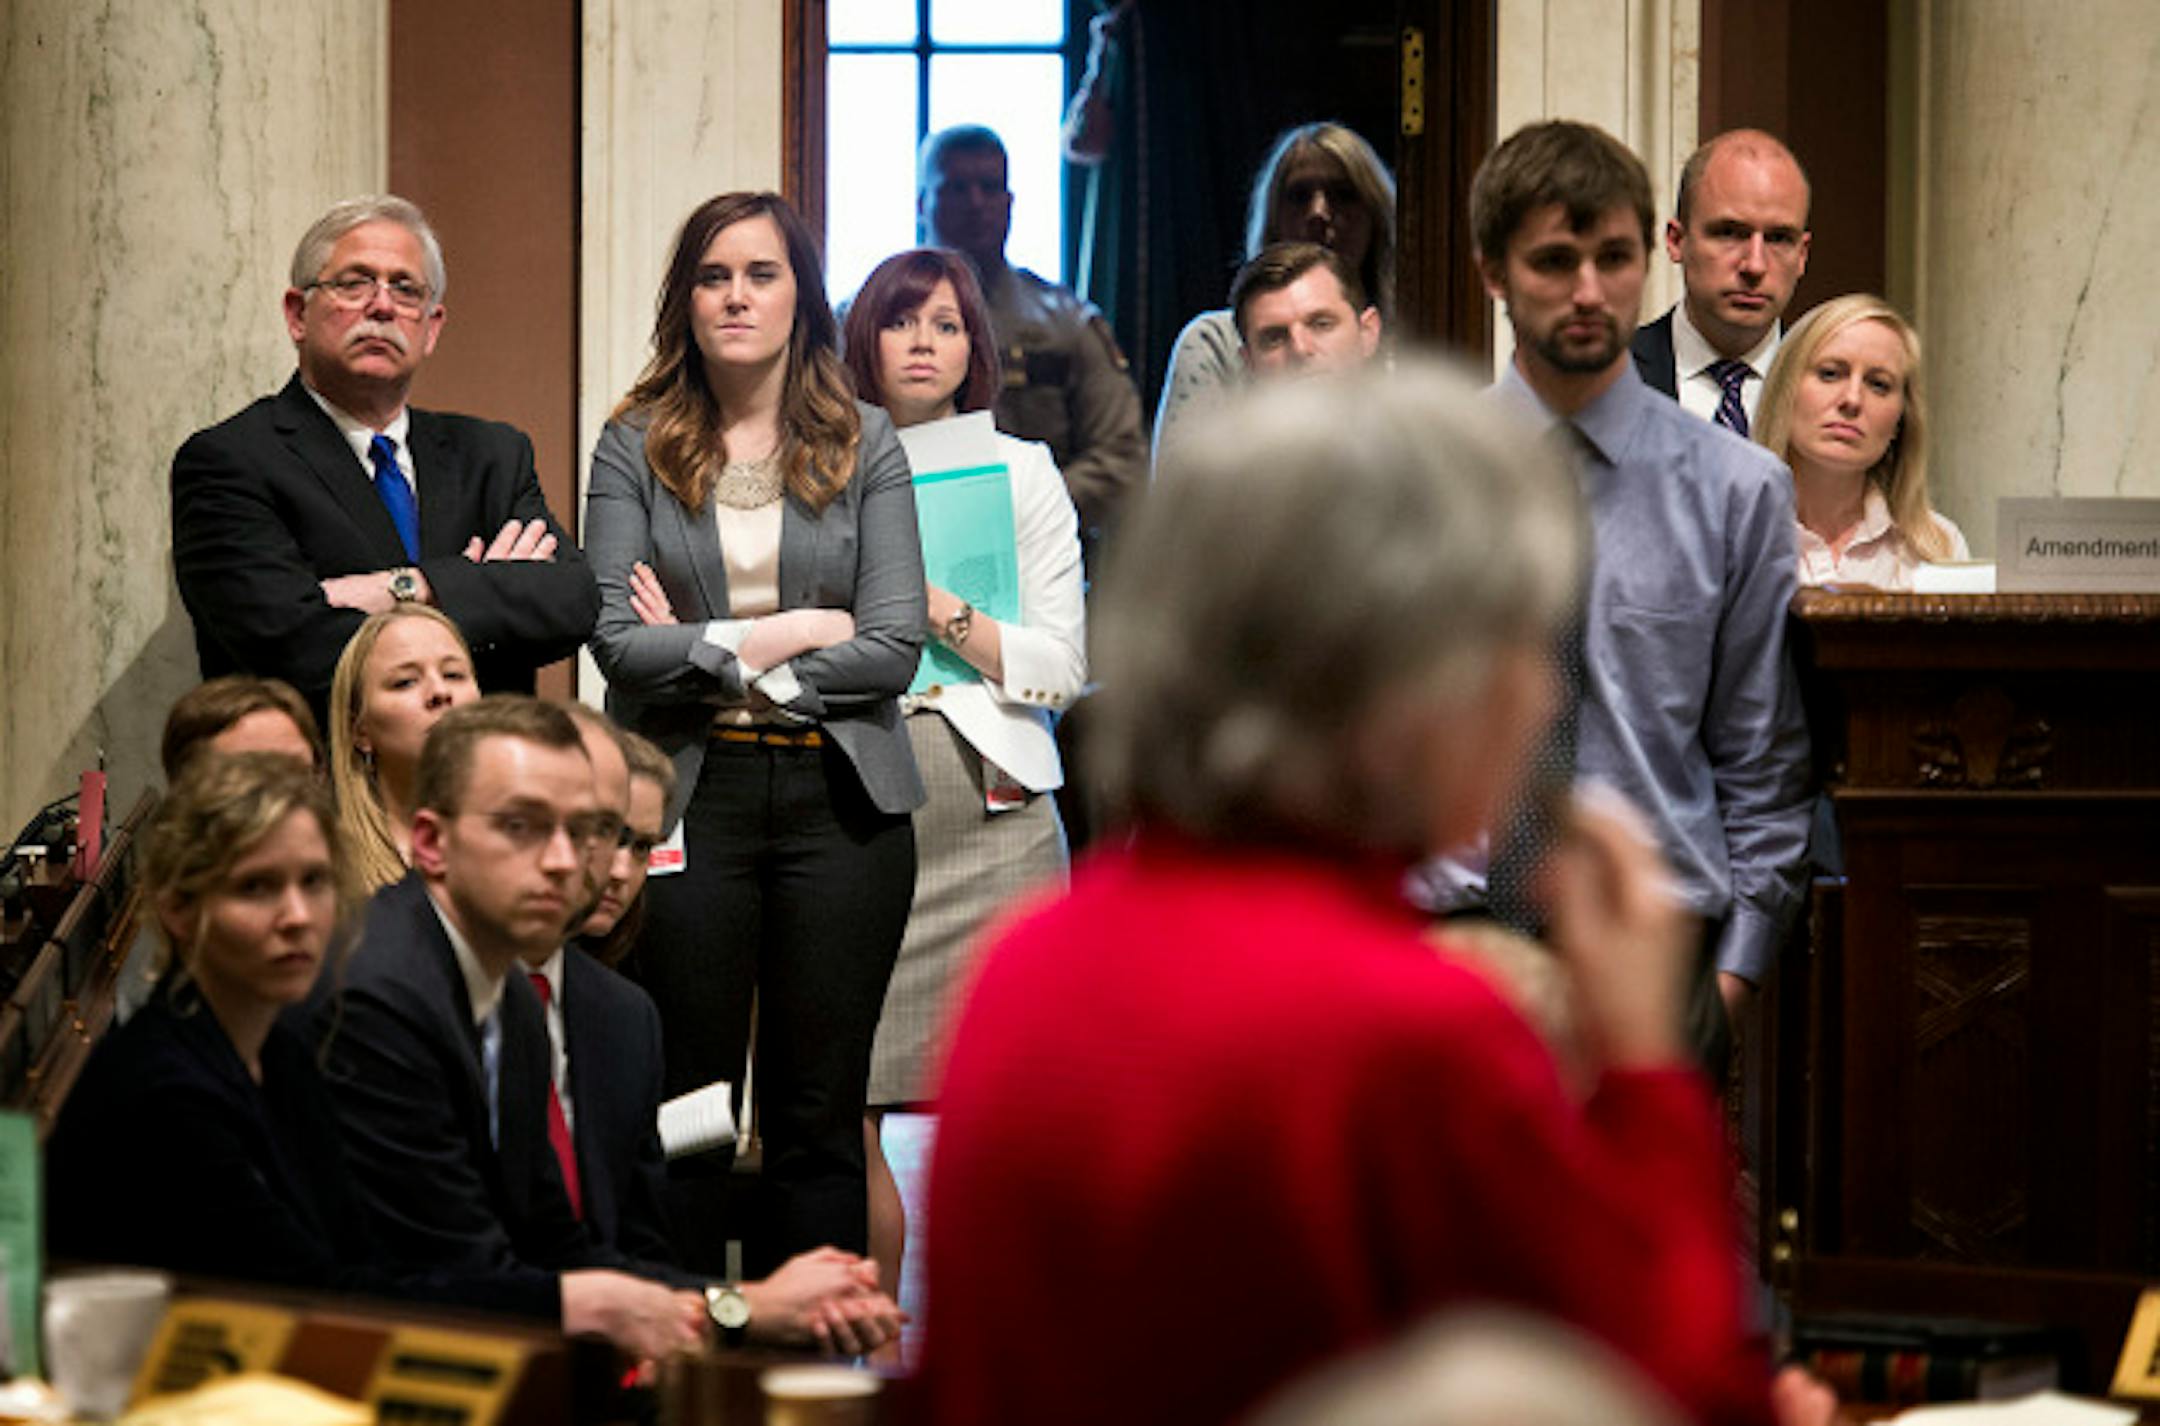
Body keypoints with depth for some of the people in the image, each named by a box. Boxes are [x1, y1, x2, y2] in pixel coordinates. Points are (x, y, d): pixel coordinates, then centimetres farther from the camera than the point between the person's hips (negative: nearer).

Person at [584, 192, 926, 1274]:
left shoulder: (863, 444, 7)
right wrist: (790, 634, -9)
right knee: (682, 1113, 0)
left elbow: (895, 648, -2)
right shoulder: (636, 445, 4)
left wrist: (705, 652, -6)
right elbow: (618, 642, -7)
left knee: (819, 1114, 3)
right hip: (686, 799, -1)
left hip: (839, 797, 1)